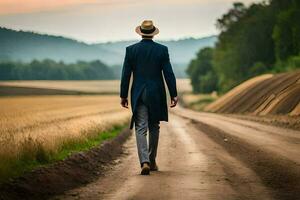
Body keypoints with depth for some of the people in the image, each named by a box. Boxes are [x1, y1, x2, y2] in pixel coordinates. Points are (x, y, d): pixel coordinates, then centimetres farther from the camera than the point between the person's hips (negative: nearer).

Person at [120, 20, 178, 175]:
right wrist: (173, 94, 0)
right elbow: (169, 74, -5)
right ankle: (152, 161, 25)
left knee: (140, 129, -3)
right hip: (156, 95, 1)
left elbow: (126, 75, -1)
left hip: (138, 95, -1)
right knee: (154, 128, 16)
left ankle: (144, 162, -20)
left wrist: (123, 95, 7)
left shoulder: (131, 50, -2)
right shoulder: (162, 50, -3)